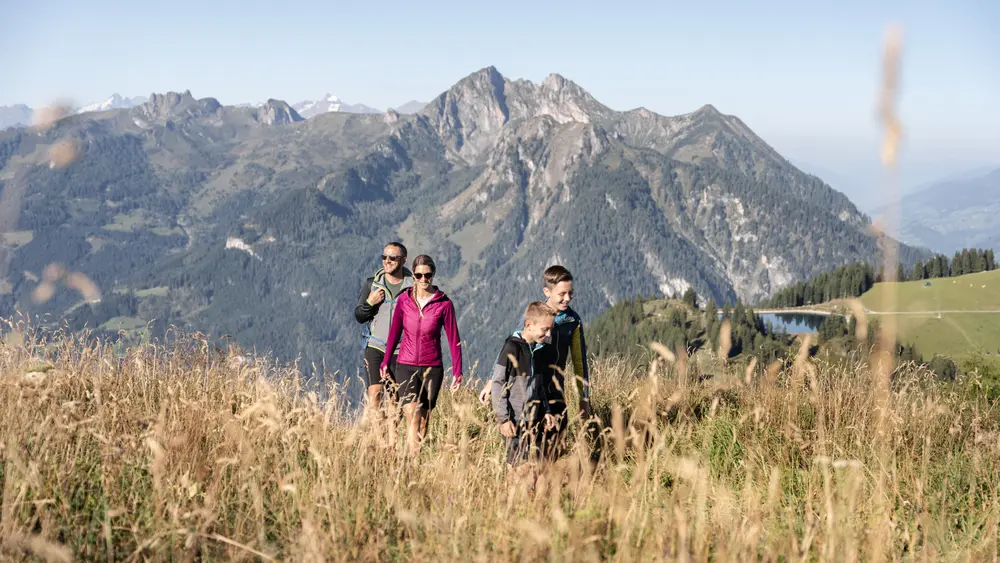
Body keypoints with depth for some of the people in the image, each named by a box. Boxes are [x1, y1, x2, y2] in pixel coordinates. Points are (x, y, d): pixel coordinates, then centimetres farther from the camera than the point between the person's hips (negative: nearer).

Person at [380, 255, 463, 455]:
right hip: (406, 366, 0)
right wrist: (385, 361, 17)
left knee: (424, 420, 7)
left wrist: (457, 371, -4)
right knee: (413, 417, -15)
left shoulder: (444, 304, -5)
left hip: (432, 369, 0)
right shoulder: (404, 300, 0)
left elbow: (453, 339, -1)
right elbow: (394, 332, 11)